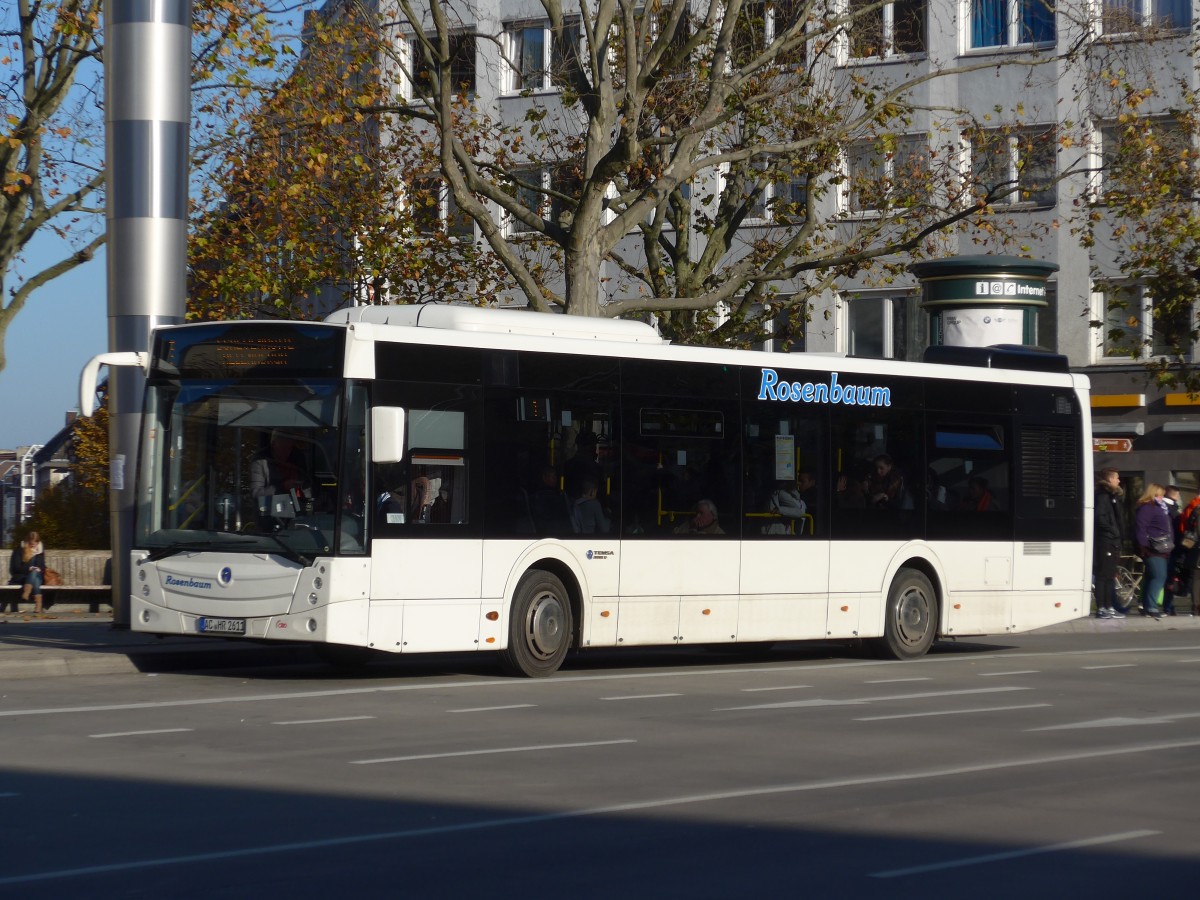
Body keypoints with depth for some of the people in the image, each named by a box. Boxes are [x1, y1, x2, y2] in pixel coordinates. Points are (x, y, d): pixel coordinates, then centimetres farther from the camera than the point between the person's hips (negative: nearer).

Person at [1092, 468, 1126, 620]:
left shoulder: (1113, 496, 20)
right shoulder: (1103, 496, -11)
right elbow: (1100, 517, -21)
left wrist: (1120, 540, 15)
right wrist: (1112, 531, -13)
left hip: (1113, 543, 10)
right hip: (1105, 541, -10)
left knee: (1110, 576, 12)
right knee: (1103, 576, -7)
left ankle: (1109, 607, 17)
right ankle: (1101, 609, -6)